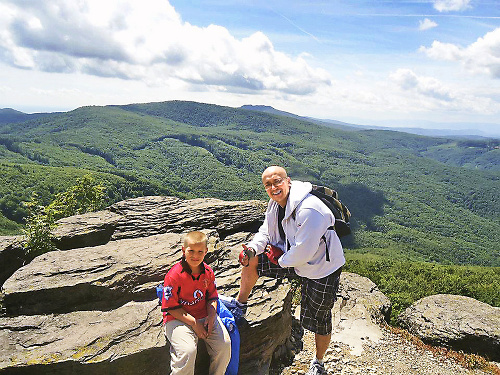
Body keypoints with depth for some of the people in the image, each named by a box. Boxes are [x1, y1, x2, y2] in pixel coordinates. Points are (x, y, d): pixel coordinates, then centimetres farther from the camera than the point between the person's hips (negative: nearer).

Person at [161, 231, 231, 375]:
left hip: (204, 316, 5)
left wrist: (211, 315, -8)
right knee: (187, 352, -28)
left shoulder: (208, 272, 1)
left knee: (224, 344, -9)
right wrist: (193, 323, -16)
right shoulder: (174, 275, -16)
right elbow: (171, 307, -12)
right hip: (178, 318, -5)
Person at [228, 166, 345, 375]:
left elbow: (304, 251, -31)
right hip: (294, 261, 7)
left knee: (320, 321, 9)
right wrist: (252, 249, -14)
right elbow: (265, 233, 5)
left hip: (322, 269, -7)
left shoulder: (309, 209, -33)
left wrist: (280, 259, -15)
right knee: (251, 260, -1)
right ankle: (240, 305, 19)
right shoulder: (276, 204, -5)